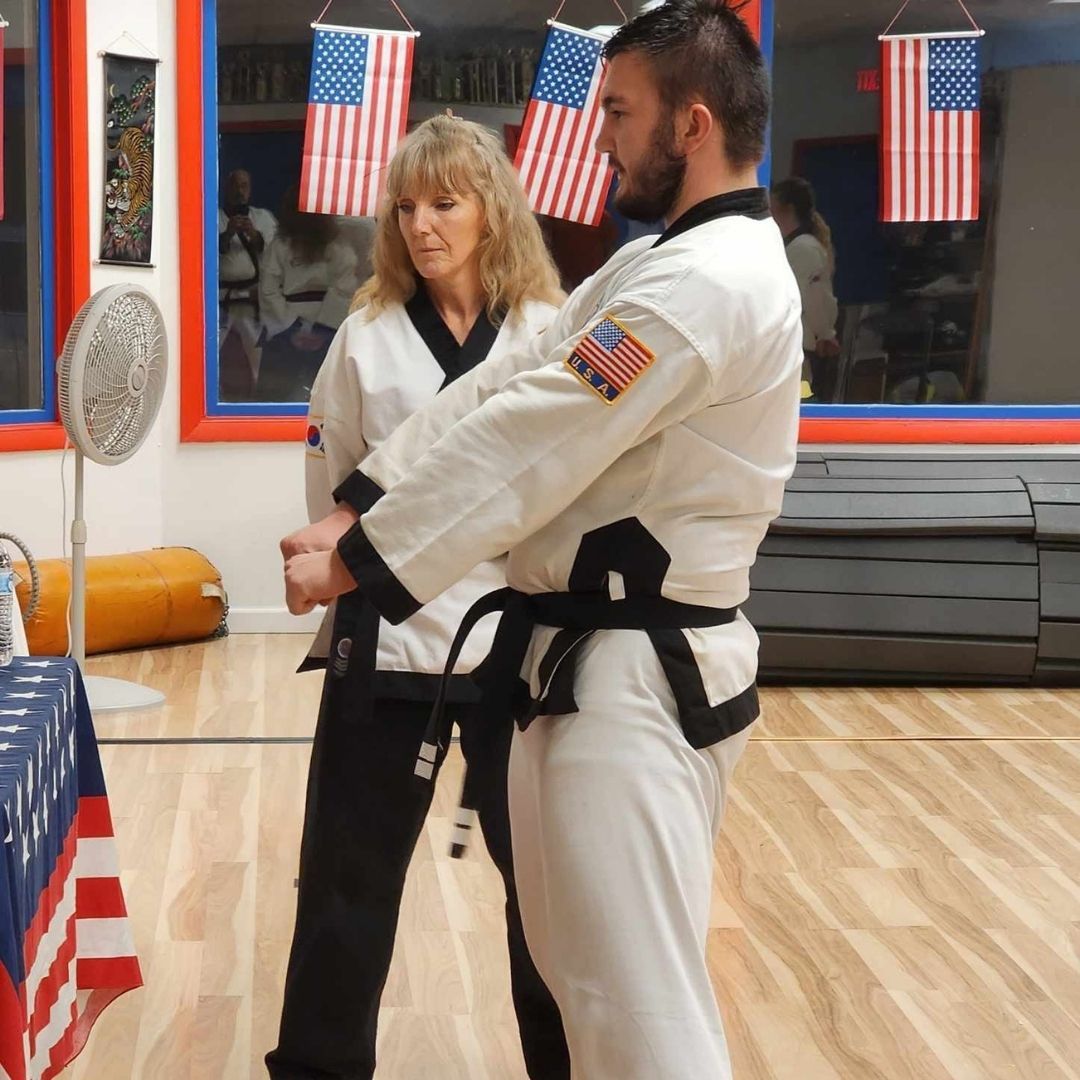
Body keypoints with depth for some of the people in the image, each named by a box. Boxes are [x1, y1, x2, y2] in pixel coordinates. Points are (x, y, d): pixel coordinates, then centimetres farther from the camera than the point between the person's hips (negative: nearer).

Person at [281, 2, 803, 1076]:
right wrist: (354, 509, 1)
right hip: (599, 661, 11)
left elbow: (527, 445, -21)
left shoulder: (707, 285, -20)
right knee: (587, 960, 22)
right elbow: (495, 391, 9)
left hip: (629, 682, -11)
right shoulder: (658, 263, 15)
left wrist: (355, 562, -13)